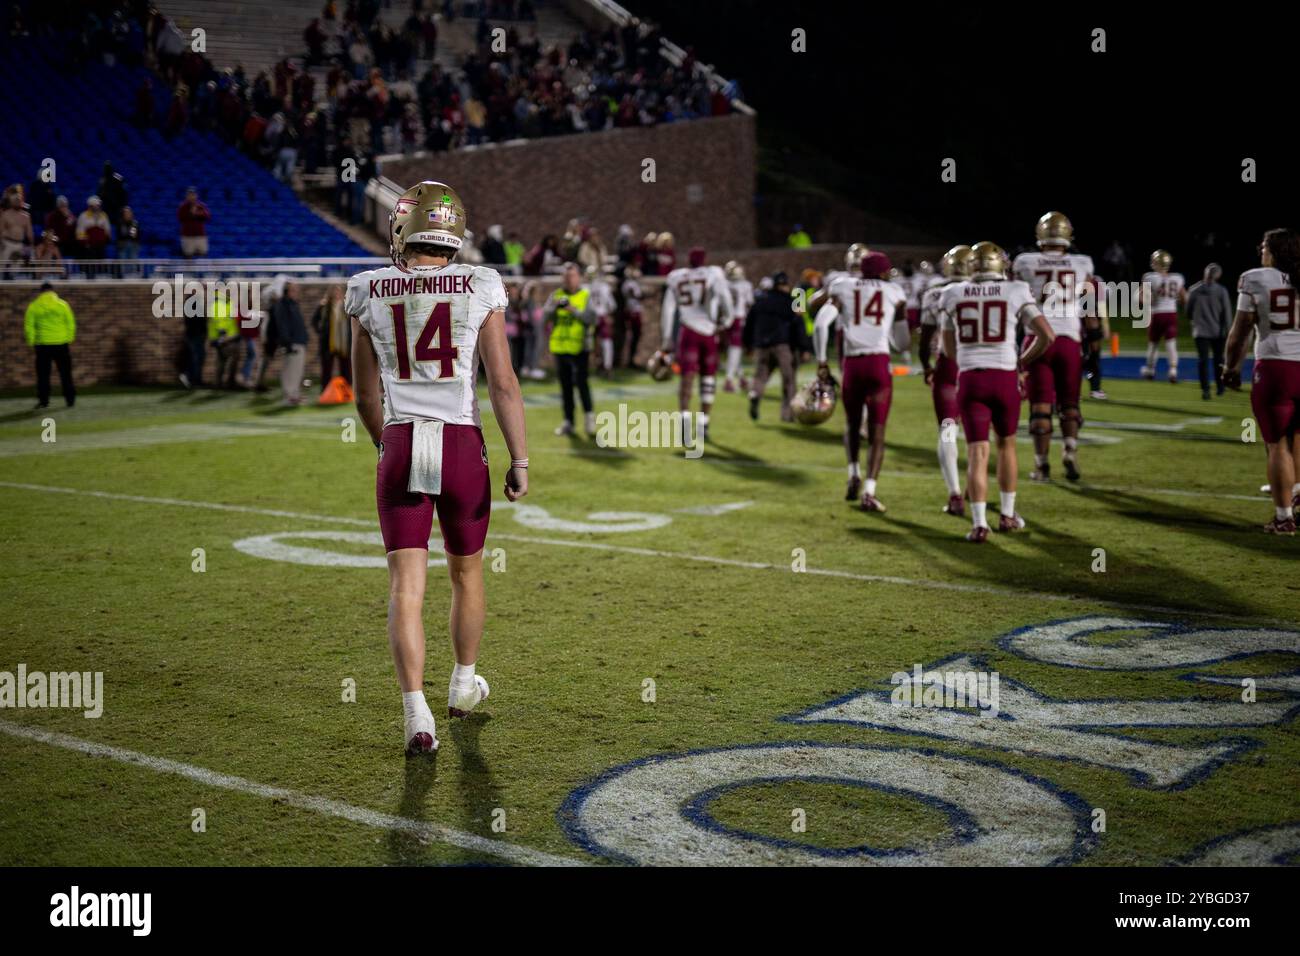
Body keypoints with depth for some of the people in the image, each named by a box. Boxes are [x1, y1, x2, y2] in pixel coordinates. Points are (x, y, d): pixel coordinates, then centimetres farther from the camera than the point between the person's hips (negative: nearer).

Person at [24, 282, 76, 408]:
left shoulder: (34, 306, 1)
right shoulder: (62, 304, 0)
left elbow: (29, 326, -1)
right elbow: (71, 324, 0)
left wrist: (31, 342, 6)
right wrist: (69, 339, 8)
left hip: (42, 344, 0)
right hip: (61, 343, 0)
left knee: (43, 374, 6)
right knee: (65, 373, 7)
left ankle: (43, 400, 4)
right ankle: (70, 399, 6)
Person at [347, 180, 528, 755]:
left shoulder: (370, 294, 2)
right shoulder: (480, 289, -4)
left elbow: (366, 396, 11)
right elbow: (503, 384, -7)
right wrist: (520, 460, -2)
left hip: (400, 448, 0)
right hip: (462, 448, 0)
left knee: (406, 586, 0)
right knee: (466, 573, 20)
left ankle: (416, 714, -11)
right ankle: (464, 685, 38)